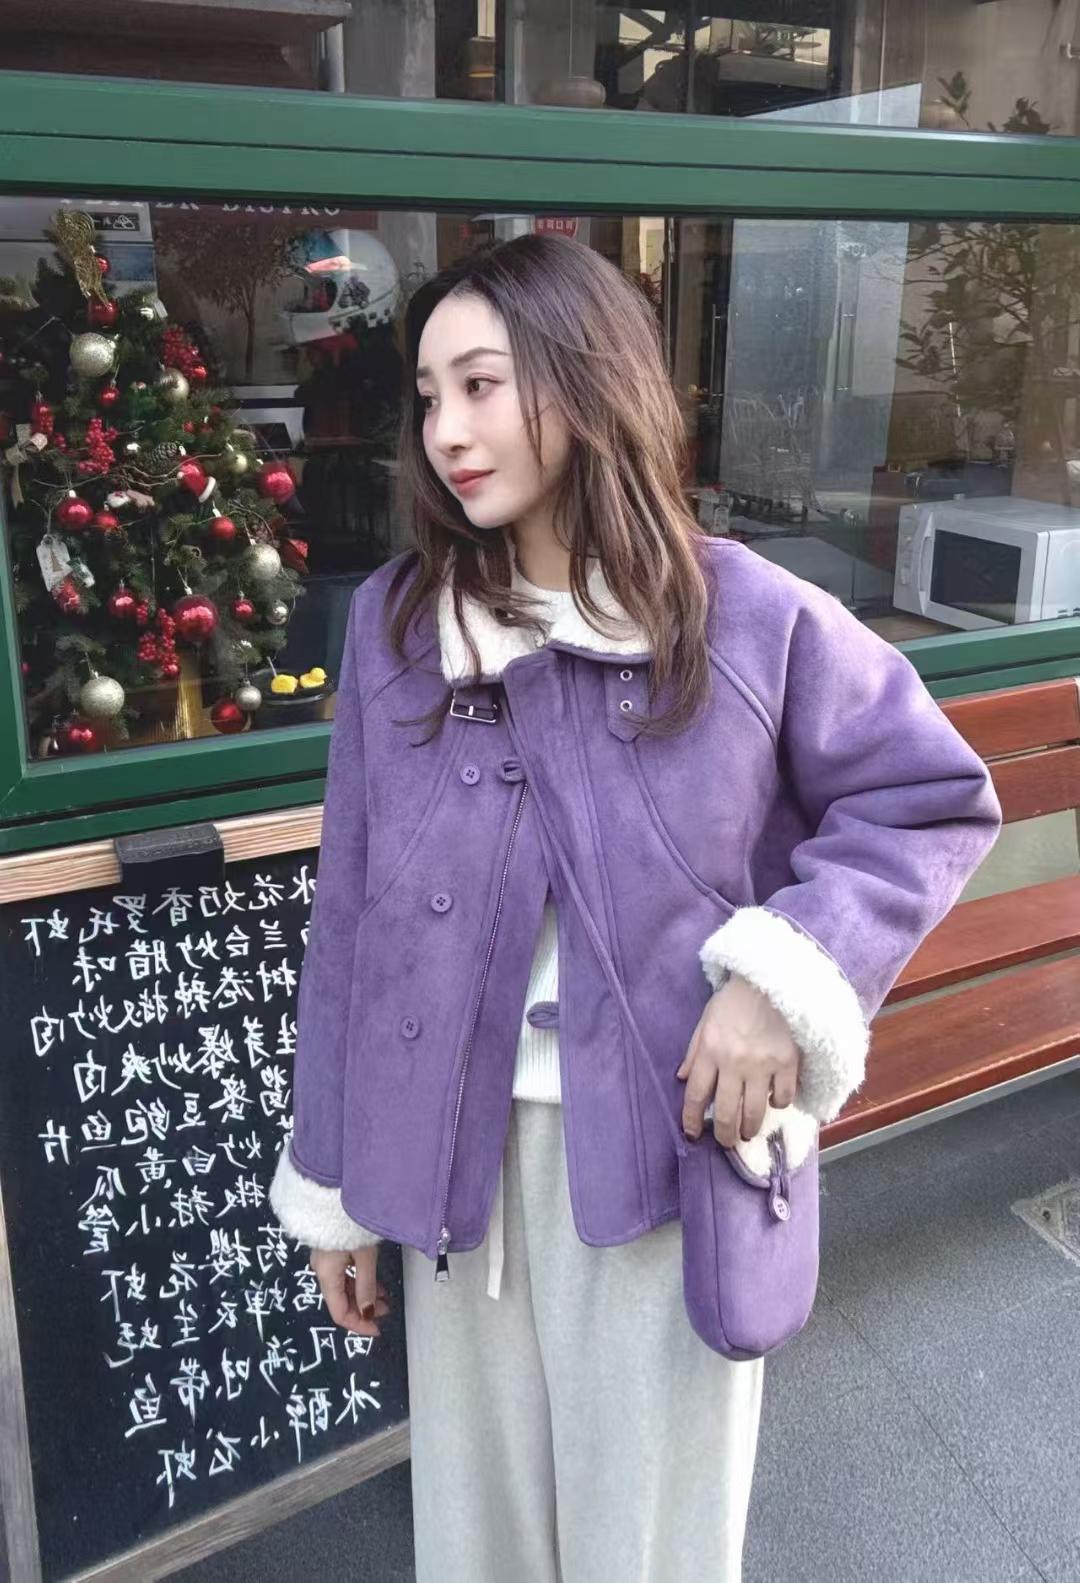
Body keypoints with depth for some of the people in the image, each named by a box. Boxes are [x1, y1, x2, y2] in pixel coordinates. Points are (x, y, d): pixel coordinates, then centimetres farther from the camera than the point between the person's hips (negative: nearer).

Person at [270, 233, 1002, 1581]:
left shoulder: (751, 618, -10)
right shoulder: (391, 622, -3)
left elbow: (938, 800, 0)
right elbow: (352, 914, 1)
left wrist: (790, 975, -16)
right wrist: (332, 1184, 6)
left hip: (671, 1152, -2)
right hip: (460, 1154, 3)